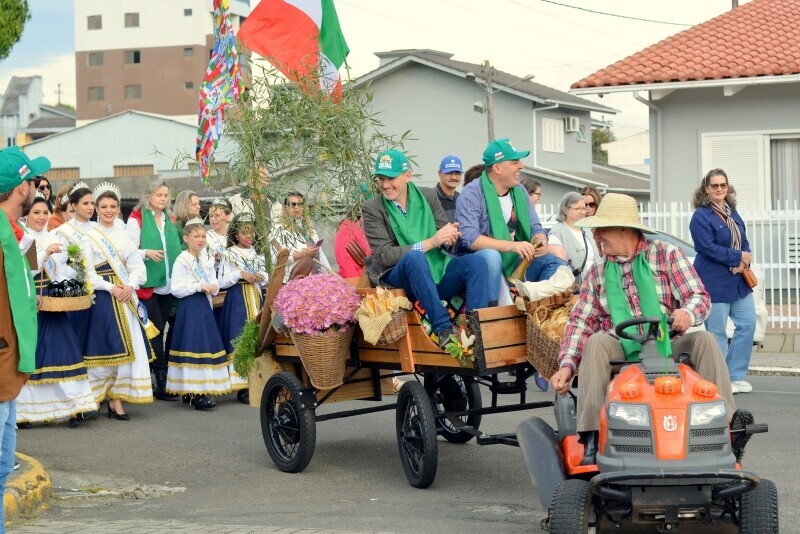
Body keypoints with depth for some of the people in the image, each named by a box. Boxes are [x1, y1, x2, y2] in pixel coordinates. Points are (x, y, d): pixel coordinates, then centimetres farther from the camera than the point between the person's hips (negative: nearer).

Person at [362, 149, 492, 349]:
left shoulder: (428, 196, 9)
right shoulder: (373, 208, -2)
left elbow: (448, 239, 11)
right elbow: (384, 255, -11)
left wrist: (450, 235, -15)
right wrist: (429, 243, -20)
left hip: (437, 273, 4)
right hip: (399, 279, -4)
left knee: (477, 261, -22)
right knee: (414, 256, -36)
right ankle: (443, 327, -38)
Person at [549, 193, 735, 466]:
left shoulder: (667, 255, 7)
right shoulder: (597, 273, 16)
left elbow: (700, 298, -2)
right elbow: (580, 321, 9)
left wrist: (687, 313, -27)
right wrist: (567, 365, -7)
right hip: (621, 355, 1)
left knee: (704, 340, -27)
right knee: (597, 341, -29)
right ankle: (591, 438, -36)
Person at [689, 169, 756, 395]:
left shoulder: (733, 214, 15)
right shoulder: (701, 216, -9)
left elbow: (744, 243, 15)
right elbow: (708, 247, -18)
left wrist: (744, 262, -6)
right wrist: (738, 257, -15)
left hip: (738, 281, 8)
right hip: (714, 283, -8)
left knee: (747, 325, 6)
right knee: (717, 332, -2)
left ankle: (736, 375, 17)